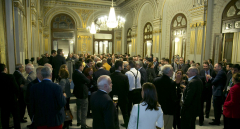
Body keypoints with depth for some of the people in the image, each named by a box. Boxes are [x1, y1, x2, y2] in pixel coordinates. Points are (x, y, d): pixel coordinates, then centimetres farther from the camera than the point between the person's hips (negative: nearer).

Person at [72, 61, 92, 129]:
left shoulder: (74, 73, 1)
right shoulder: (80, 75, -27)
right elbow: (88, 81, -17)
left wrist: (84, 82, -9)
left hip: (78, 93, 10)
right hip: (83, 93, -10)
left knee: (79, 108, 24)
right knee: (84, 110, 2)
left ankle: (79, 121, 39)